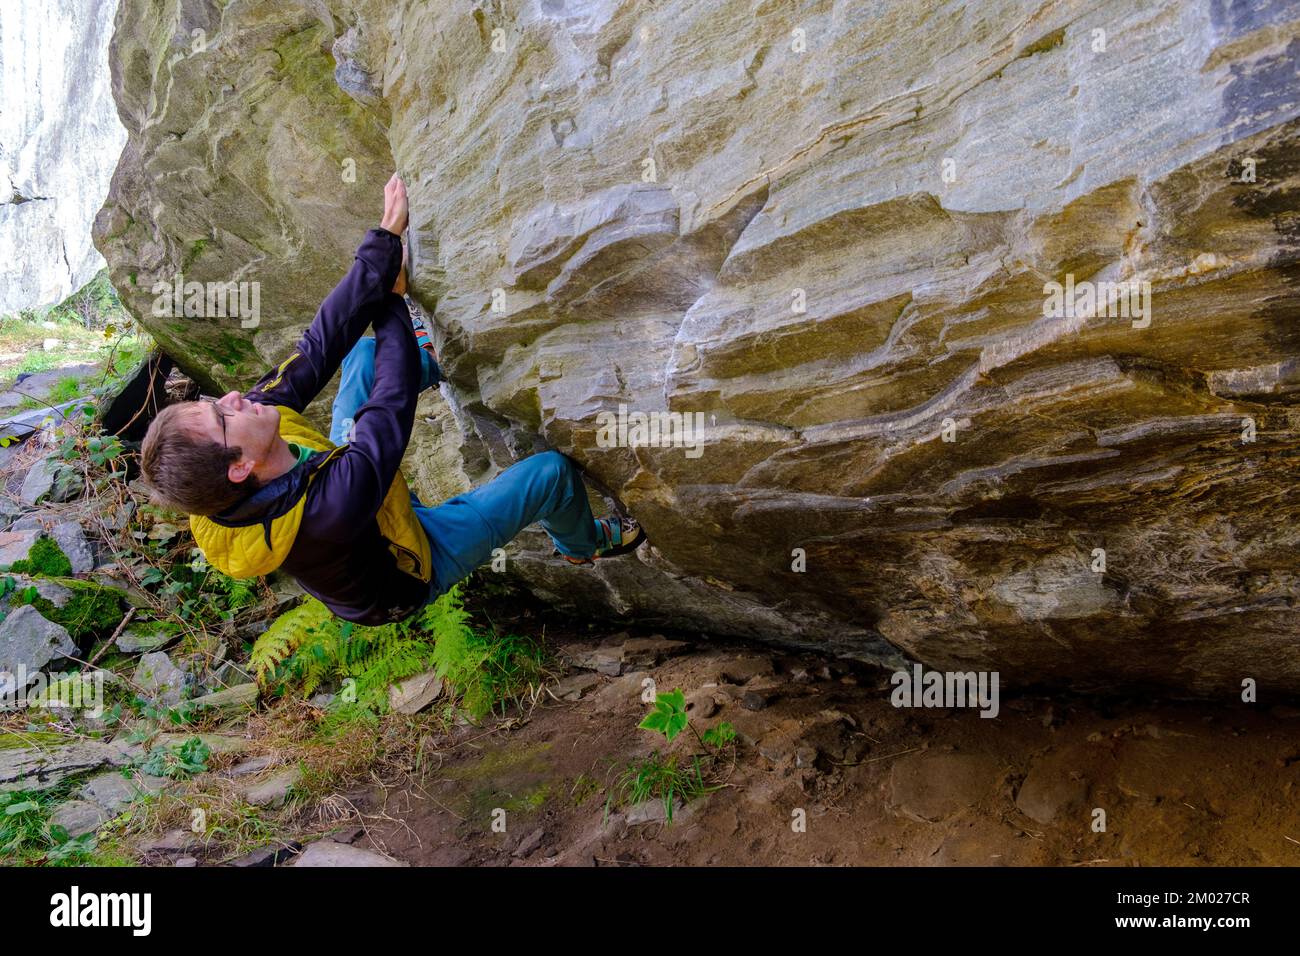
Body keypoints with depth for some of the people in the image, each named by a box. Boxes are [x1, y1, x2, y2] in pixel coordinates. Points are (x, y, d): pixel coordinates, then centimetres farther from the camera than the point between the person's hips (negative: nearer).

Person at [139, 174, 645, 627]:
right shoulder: (329, 513, -48)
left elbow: (317, 347, -29)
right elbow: (393, 407, -34)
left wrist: (386, 238, -29)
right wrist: (392, 302, -19)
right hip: (411, 570, -6)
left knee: (363, 350, 6)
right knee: (553, 472, -8)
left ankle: (441, 359, 39)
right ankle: (584, 544, 27)